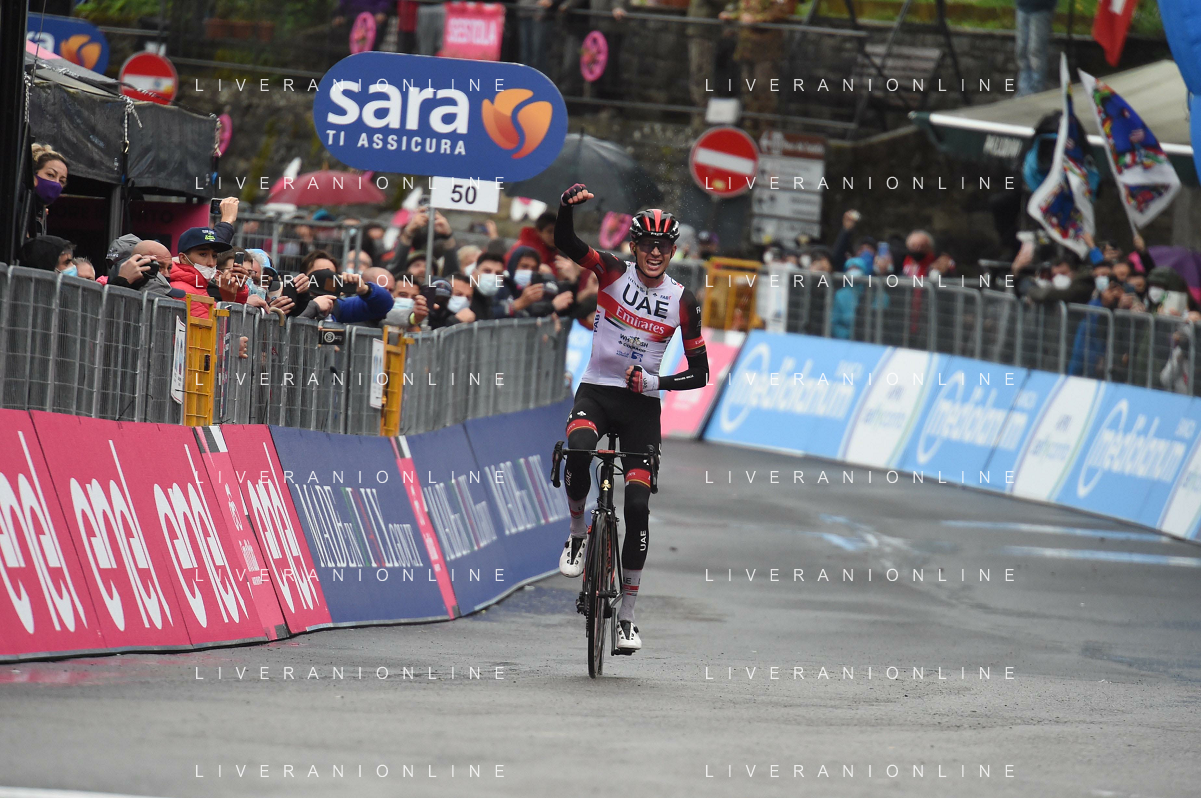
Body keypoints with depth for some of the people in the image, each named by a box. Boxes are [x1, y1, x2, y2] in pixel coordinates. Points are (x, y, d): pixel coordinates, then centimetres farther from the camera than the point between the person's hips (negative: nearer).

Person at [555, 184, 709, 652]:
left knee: (638, 506, -7)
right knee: (578, 451, -35)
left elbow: (700, 373, -1)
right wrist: (567, 207, -36)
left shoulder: (682, 302, -3)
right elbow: (565, 245, -17)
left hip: (641, 404, 1)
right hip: (596, 391, -1)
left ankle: (627, 615, 3)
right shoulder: (613, 274, -3)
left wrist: (656, 382, -17)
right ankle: (577, 535, -8)